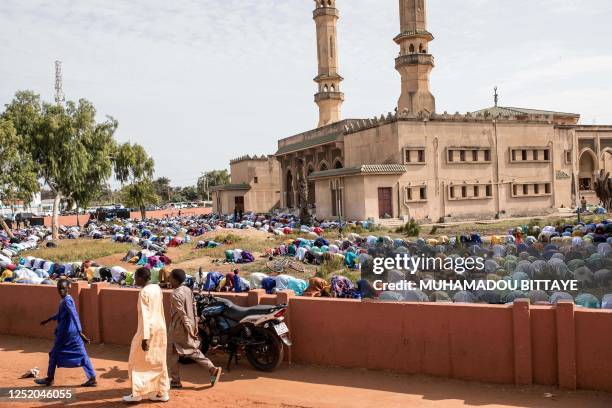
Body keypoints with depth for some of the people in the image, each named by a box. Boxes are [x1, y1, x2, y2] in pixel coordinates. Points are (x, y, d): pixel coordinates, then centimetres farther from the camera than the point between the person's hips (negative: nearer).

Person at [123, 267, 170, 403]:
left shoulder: (144, 292, -17)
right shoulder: (157, 288, 7)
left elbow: (145, 316, -22)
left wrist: (145, 337, -24)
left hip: (149, 330, -8)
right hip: (160, 327, 8)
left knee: (138, 362, 6)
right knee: (159, 361, 14)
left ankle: (137, 393, 12)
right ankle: (162, 392, 18)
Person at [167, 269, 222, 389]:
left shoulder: (176, 295, -21)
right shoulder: (187, 290, 5)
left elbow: (182, 313, -22)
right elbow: (194, 307, 10)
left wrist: (189, 329, -20)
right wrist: (195, 324, 15)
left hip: (179, 327, -8)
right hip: (190, 324, 8)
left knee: (172, 353, 8)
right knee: (192, 351, 15)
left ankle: (175, 381, 16)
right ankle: (213, 369, 7)